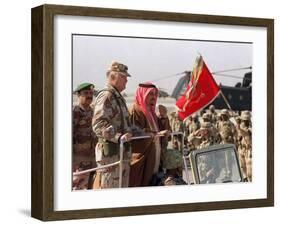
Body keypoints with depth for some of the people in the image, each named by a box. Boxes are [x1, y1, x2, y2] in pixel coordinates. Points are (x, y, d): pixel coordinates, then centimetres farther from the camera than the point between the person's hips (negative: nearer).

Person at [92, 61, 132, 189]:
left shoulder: (118, 97, 21)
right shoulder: (106, 96, -12)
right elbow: (98, 125, -23)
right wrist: (118, 137, -33)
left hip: (122, 153, 10)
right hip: (110, 153, -10)